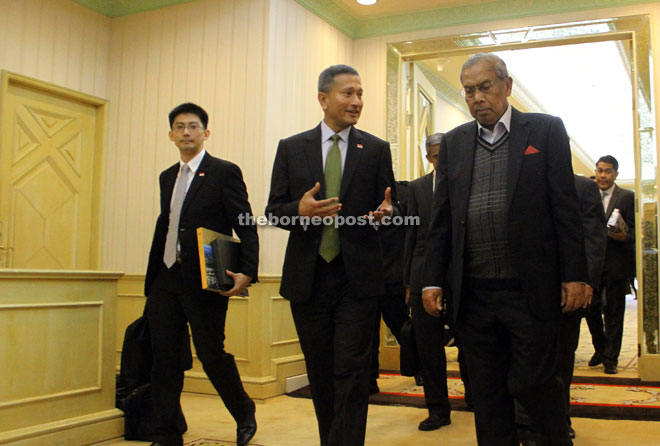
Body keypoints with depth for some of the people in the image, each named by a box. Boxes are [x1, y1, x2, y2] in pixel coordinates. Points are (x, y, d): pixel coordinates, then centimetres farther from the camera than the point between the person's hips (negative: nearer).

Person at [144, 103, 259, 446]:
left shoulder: (224, 172, -4)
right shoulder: (167, 177, 16)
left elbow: (246, 228, -8)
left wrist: (247, 272, -21)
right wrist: (151, 279, 17)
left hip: (203, 282, -6)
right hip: (166, 280, 6)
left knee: (212, 354, 0)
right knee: (164, 358, 7)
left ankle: (245, 414, 27)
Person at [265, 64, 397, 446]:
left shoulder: (376, 150, 5)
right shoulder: (291, 148, 6)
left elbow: (391, 205, 8)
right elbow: (274, 210, 5)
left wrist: (385, 211, -16)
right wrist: (300, 211, -17)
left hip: (358, 276, -1)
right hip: (308, 277, 2)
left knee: (352, 374, -4)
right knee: (321, 373, 13)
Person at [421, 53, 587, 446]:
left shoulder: (546, 130, 3)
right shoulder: (454, 143, 11)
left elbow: (566, 209, -1)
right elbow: (441, 219, 10)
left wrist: (574, 276, -6)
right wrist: (433, 279, 4)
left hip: (530, 291, -3)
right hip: (473, 293, 3)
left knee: (532, 382, 2)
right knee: (487, 391, 10)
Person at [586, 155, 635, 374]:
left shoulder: (627, 197, 2)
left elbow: (634, 229, -2)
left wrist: (624, 237, -22)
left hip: (616, 263, -2)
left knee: (614, 313, 3)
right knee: (591, 308, 6)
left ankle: (610, 358, 13)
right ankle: (600, 348, 28)